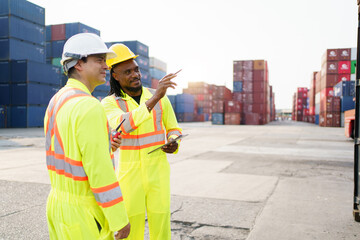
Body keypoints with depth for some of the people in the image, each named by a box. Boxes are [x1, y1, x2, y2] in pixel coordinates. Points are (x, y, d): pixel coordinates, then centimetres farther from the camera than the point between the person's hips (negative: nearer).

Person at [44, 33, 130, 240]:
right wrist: (120, 219, -19)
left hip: (59, 202, 9)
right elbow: (100, 169, -27)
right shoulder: (89, 107, -26)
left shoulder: (57, 103, 6)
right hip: (84, 214, -9)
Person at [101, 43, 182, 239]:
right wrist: (153, 99, -39)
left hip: (158, 172, 2)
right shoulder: (109, 104, -7)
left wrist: (173, 144, -13)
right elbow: (122, 126, -30)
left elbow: (173, 130, 11)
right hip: (129, 174, -1)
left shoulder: (160, 97, 0)